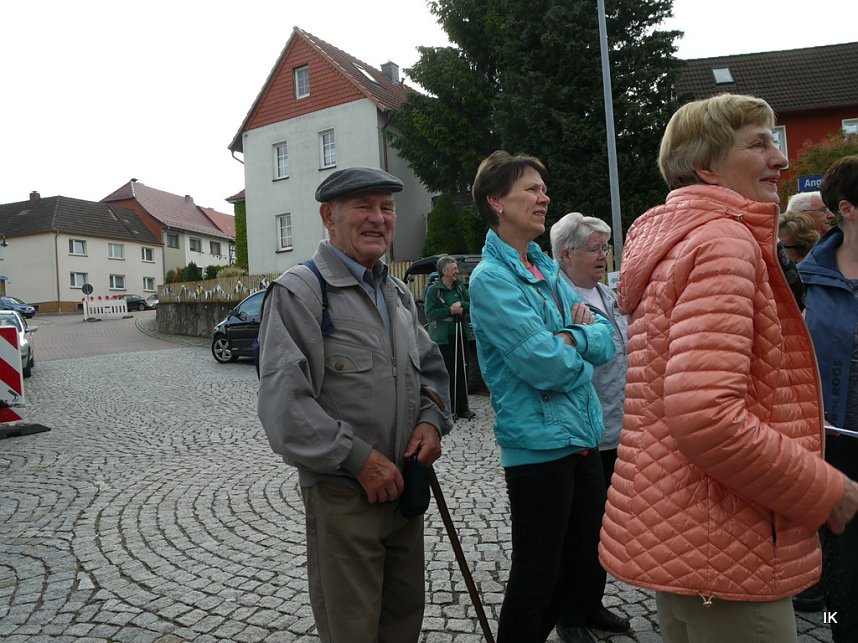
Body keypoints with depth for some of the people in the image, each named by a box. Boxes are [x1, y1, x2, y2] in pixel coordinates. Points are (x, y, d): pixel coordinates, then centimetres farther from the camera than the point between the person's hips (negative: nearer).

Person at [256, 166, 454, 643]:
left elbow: (431, 367, 18)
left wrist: (432, 420, -2)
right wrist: (359, 460, -19)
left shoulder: (398, 293, 12)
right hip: (341, 494, -6)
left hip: (404, 486, 7)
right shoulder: (298, 292, -13)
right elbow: (283, 404, -21)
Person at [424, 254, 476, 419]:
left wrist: (461, 305, -11)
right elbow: (430, 313, -13)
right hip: (443, 337, -5)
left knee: (462, 371, 8)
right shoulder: (433, 289, -6)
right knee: (446, 373, -4)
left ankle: (462, 408, 17)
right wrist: (450, 310, -18)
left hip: (461, 334, 6)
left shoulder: (460, 287, 10)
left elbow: (472, 305, 9)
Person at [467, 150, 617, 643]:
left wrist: (571, 337, -13)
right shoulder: (490, 278, -15)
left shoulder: (548, 268, 10)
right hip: (539, 444, -8)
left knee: (586, 563, 21)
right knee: (536, 575, 8)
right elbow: (547, 367, -22)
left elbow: (605, 341, 7)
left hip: (583, 436, 9)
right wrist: (580, 347, -3)